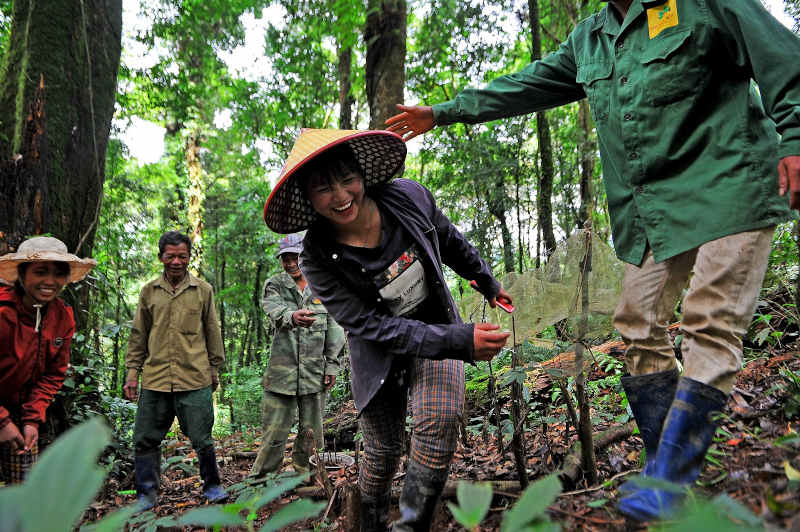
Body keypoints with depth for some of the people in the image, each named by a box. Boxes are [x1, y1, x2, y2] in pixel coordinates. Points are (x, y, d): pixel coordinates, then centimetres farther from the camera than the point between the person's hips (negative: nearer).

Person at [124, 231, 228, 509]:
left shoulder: (203, 290, 4)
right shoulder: (149, 291, 8)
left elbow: (212, 332, 9)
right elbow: (138, 335, 13)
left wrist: (214, 368, 10)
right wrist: (133, 372, 9)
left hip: (195, 380, -2)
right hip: (155, 380, 2)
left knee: (202, 439, 4)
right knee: (146, 439, 7)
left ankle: (211, 486, 25)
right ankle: (146, 495, 24)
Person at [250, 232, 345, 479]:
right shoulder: (274, 285, 4)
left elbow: (334, 331, 10)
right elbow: (275, 310, -20)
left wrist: (332, 366, 4)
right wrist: (292, 317, -43)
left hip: (315, 371, 2)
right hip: (282, 371, -2)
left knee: (311, 433, 9)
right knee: (274, 431, 0)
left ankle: (303, 476, 26)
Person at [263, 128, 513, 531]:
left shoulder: (409, 197, -18)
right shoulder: (318, 259, -23)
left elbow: (451, 243, 4)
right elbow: (374, 327, -24)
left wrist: (488, 283, 17)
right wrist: (460, 341, -32)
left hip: (438, 327, 2)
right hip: (380, 353, -1)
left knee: (438, 421, -23)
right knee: (383, 452, 9)